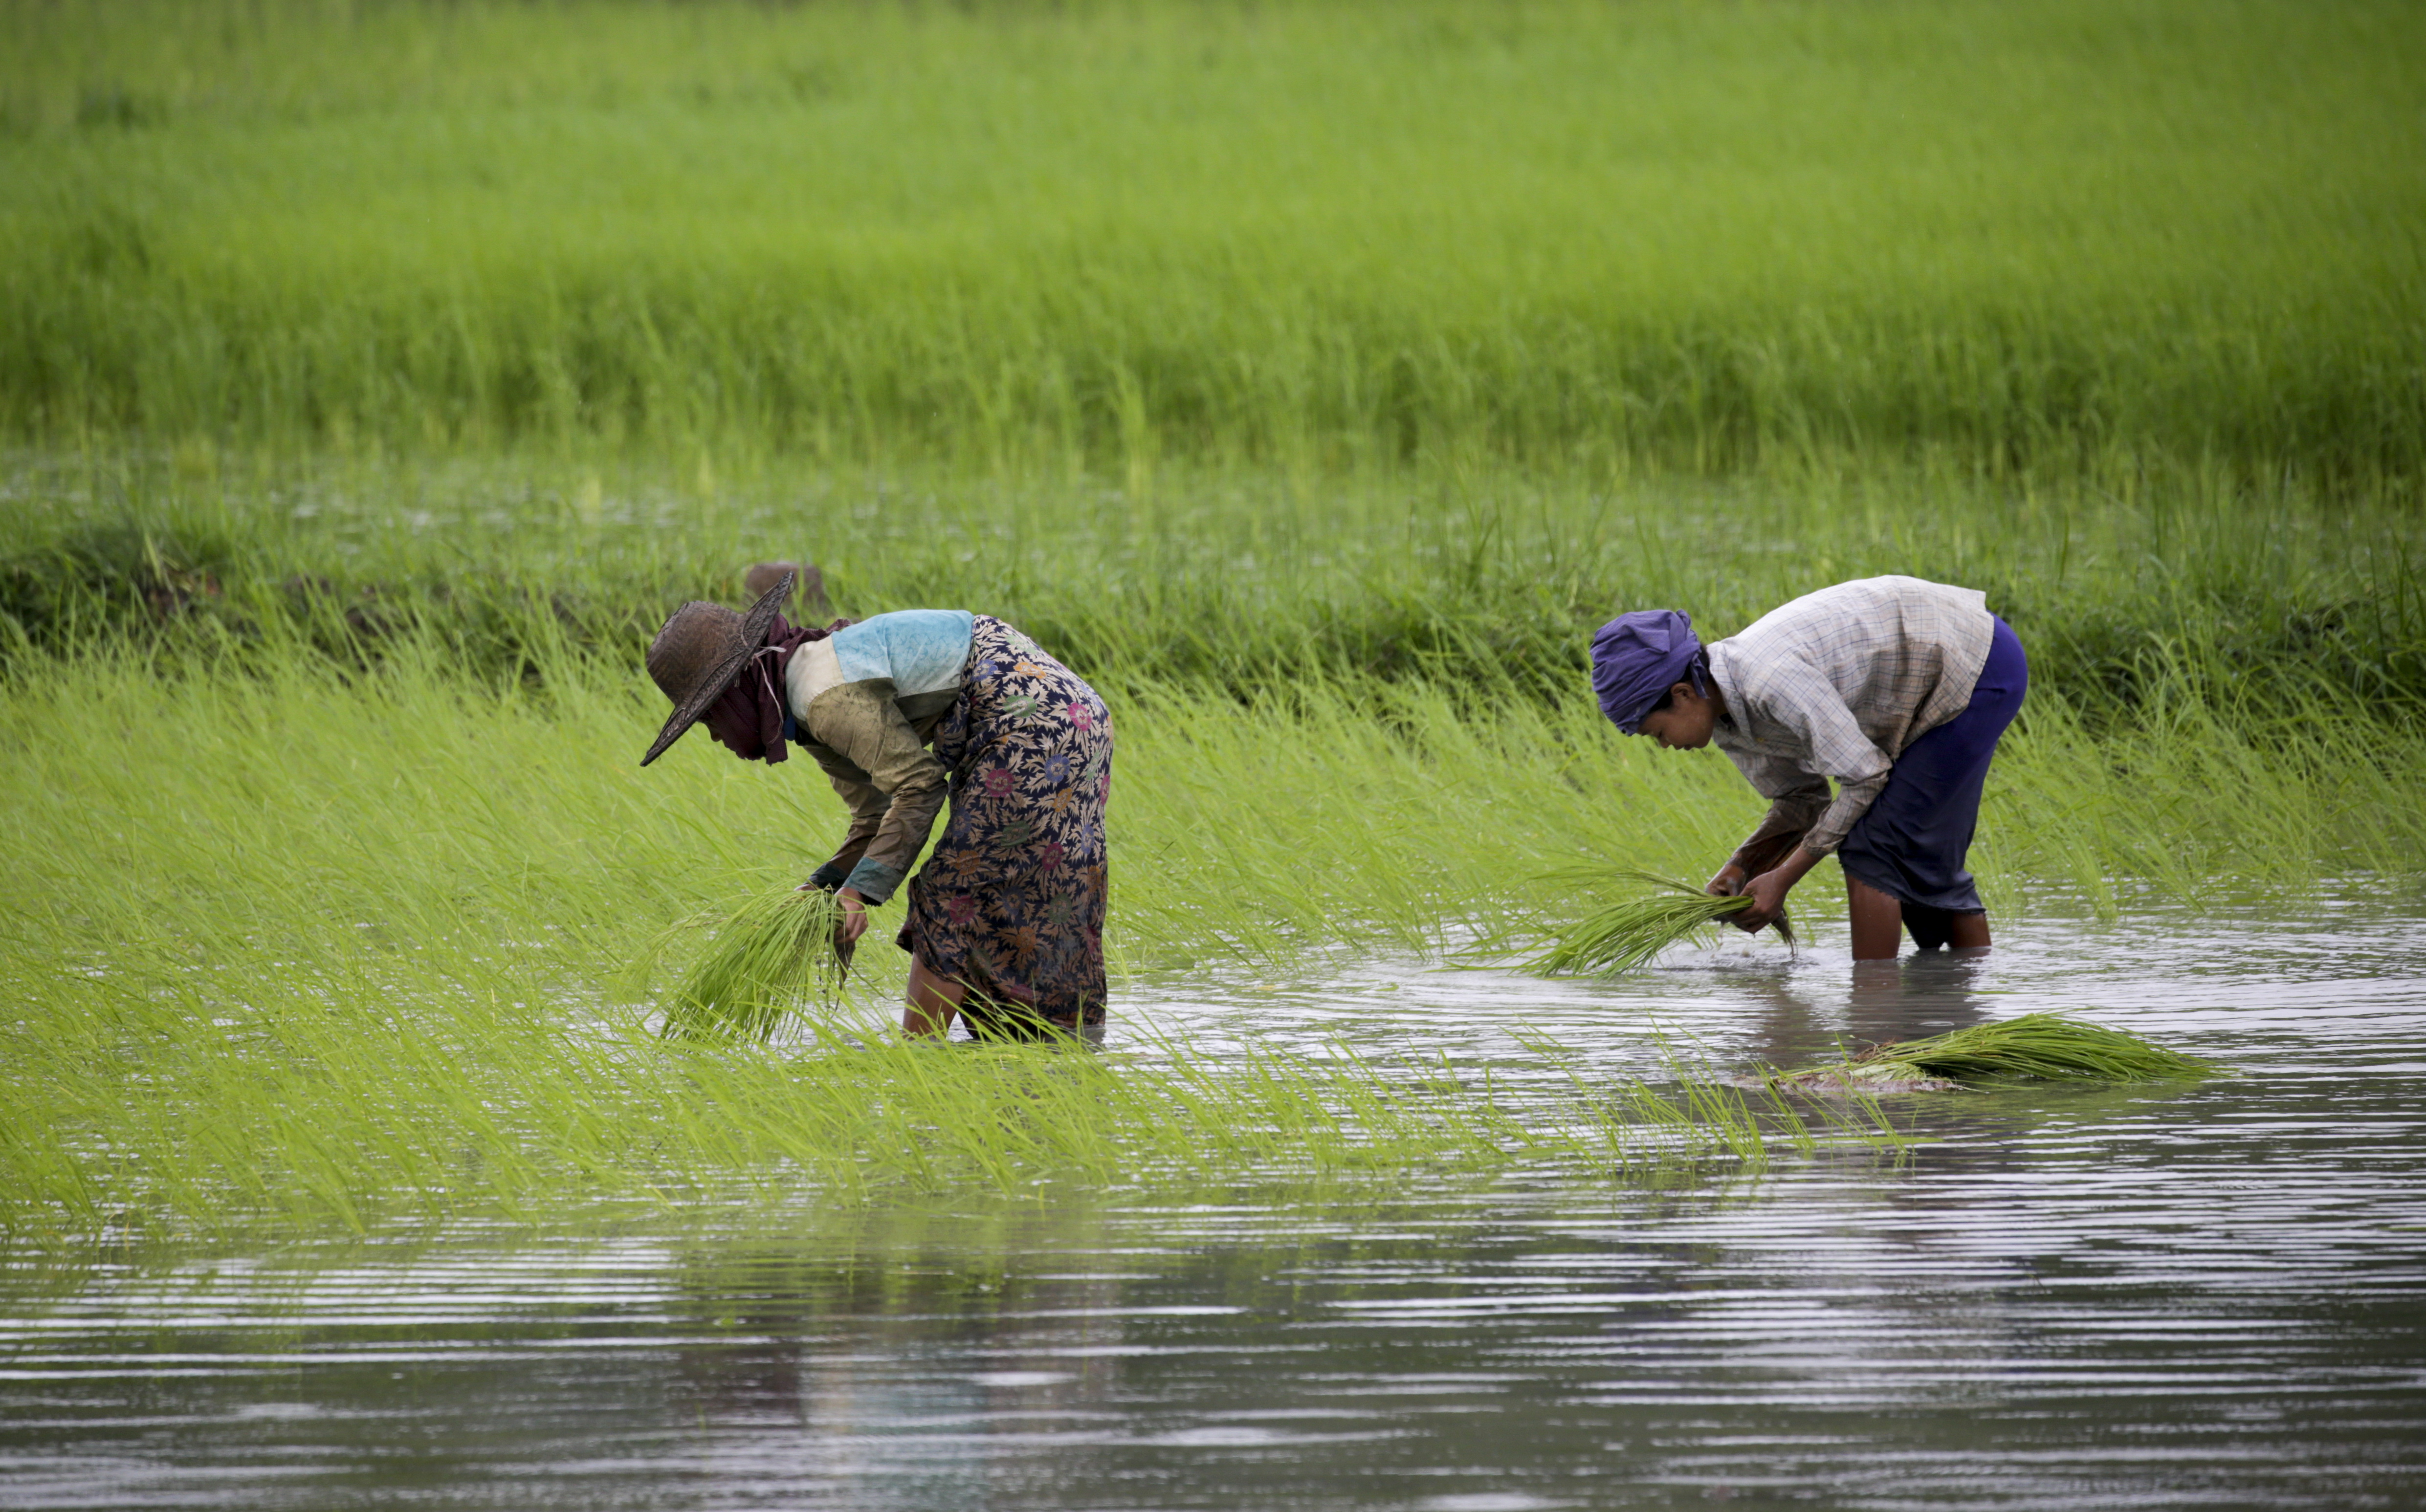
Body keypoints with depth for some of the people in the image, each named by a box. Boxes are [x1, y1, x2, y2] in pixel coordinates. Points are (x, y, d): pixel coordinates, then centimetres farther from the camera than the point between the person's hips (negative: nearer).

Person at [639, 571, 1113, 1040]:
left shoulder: (827, 695, -17)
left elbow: (919, 785, -19)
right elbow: (879, 819, 16)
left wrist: (862, 892, -19)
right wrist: (820, 892, 4)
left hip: (1031, 725, -10)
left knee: (951, 897, -5)